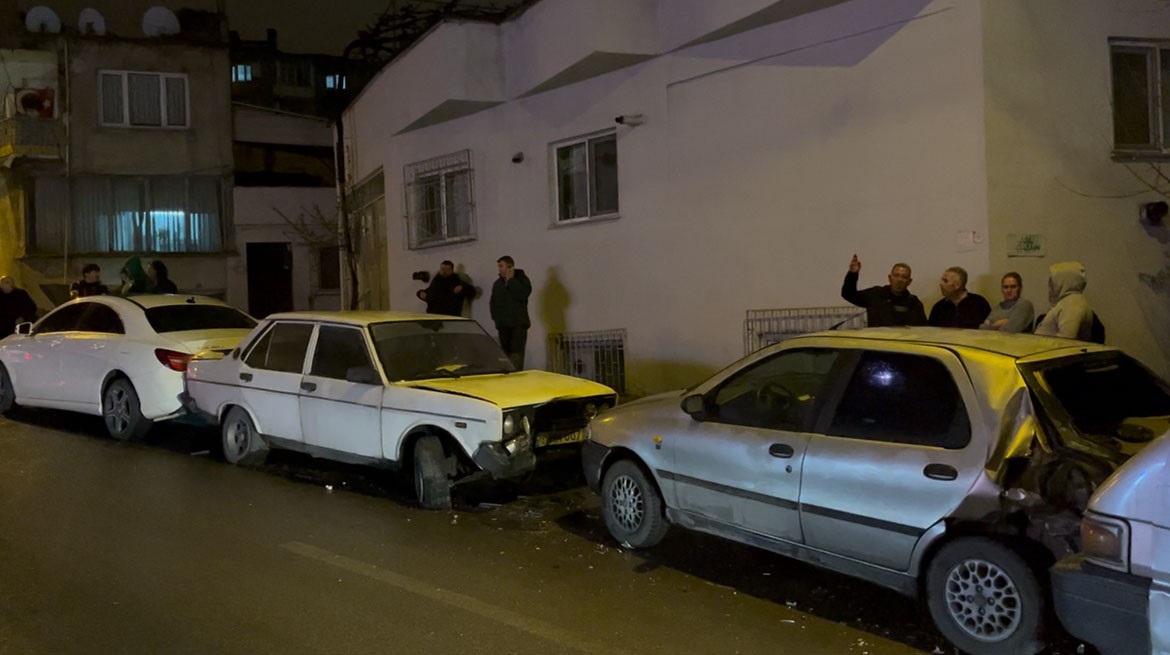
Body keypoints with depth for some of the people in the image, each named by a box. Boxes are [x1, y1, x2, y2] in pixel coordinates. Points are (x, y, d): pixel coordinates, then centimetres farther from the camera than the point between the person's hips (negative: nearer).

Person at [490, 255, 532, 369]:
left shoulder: (521, 279, 1)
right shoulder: (498, 283, 16)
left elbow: (523, 294, -18)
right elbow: (493, 302, 25)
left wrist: (510, 280, -13)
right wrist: (495, 316, 10)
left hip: (518, 324, -5)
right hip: (503, 324, 5)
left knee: (516, 353, -13)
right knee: (505, 353, 4)